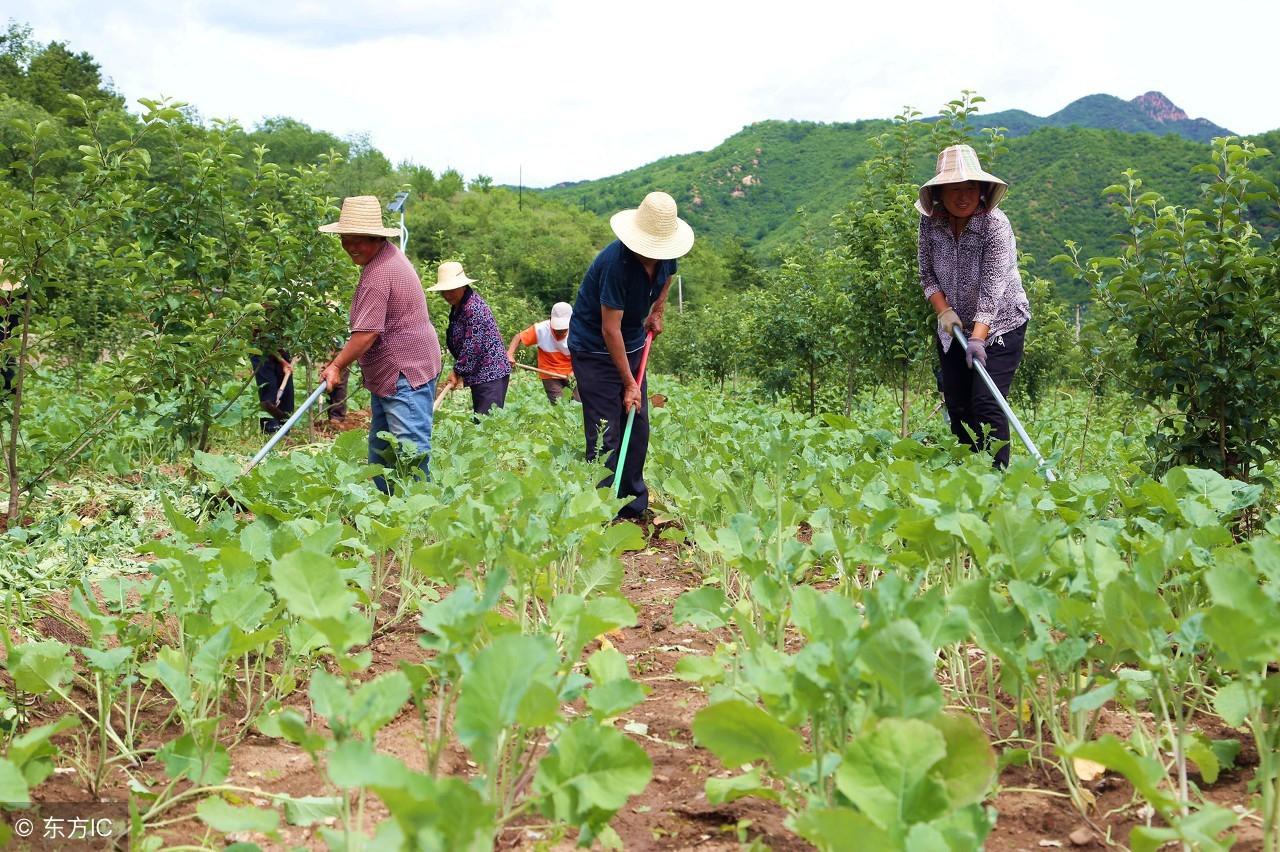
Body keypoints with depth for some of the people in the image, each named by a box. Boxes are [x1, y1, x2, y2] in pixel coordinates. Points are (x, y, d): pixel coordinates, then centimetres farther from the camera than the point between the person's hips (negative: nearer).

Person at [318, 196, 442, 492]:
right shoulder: (389, 254, 12)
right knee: (380, 446, 18)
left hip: (405, 373, -12)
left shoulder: (378, 274, -22)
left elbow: (367, 333, -25)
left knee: (410, 450, -10)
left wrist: (337, 365, -12)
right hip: (389, 374, 12)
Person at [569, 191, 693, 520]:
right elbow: (610, 329, -27)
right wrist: (629, 383, -22)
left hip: (632, 346, 7)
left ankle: (634, 508, 19)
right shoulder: (616, 261, -31)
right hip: (595, 349, -7)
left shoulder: (666, 254, -8)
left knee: (637, 430, 8)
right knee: (605, 435, -10)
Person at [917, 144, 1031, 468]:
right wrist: (943, 310, -14)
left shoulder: (996, 224, -21)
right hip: (954, 328, 5)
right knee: (957, 406, 7)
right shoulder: (930, 222, -6)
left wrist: (978, 338, -35)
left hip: (999, 325, -5)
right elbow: (927, 274, 3)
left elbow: (992, 287, -27)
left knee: (986, 403, -14)